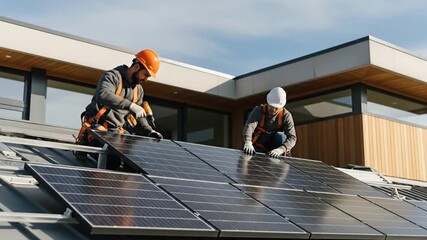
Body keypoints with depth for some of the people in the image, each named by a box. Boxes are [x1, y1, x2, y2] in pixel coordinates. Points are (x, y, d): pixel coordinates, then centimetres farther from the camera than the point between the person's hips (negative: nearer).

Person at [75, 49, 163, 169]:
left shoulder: (139, 90, 15)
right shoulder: (113, 76, -10)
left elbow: (138, 117, 21)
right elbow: (103, 95, -31)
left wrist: (149, 131, 3)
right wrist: (130, 105, -38)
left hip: (117, 130, 7)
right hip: (97, 126, -7)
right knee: (113, 162, -24)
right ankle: (85, 142, 2)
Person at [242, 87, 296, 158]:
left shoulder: (286, 116, -13)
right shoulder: (258, 110, -13)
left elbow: (292, 138, -24)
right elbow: (249, 126, -31)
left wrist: (281, 149, -45)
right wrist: (248, 142, -53)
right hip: (259, 147, -1)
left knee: (280, 135, -28)